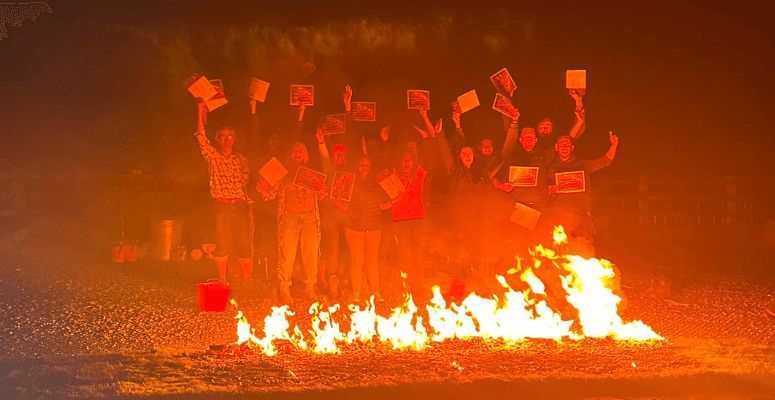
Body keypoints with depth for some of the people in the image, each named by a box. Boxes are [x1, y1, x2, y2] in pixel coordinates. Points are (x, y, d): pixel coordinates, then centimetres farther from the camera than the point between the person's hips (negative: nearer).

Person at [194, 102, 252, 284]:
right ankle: (222, 281, 4)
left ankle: (247, 281, 6)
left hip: (240, 205, 2)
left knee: (244, 244, 0)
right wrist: (201, 113, -8)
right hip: (222, 206, -2)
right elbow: (201, 137, -3)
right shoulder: (213, 156, 8)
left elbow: (247, 180, 13)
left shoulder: (241, 159, 16)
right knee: (222, 244, -3)